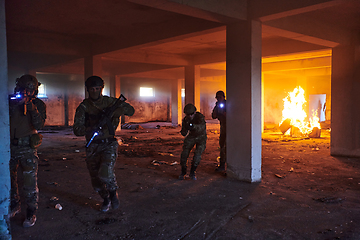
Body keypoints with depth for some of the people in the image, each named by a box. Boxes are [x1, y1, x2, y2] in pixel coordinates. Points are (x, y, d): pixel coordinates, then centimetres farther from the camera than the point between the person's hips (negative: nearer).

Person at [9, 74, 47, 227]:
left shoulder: (38, 104, -4)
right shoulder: (11, 102, 3)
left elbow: (39, 125, -16)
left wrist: (31, 107, -24)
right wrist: (15, 105, -18)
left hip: (28, 147, -4)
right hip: (10, 146, 4)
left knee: (30, 182, -4)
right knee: (9, 179, 16)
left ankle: (31, 213, 7)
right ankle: (14, 206, 35)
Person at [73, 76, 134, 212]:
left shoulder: (110, 102, -1)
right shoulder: (83, 107, -2)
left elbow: (130, 110, 1)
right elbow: (77, 129, -10)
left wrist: (114, 112, -18)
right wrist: (90, 131, -31)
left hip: (109, 145, -2)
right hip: (92, 147, 2)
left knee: (105, 173, -24)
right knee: (96, 181, 11)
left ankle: (113, 192, 9)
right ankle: (106, 199, 41)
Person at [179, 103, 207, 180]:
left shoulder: (200, 117, -31)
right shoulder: (185, 119, -18)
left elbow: (202, 127, -50)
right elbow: (184, 133, -19)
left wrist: (193, 126, -68)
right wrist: (185, 129, -42)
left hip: (201, 137, -3)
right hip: (191, 137, 3)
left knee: (197, 155, -21)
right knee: (184, 154, -10)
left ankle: (192, 172, -1)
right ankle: (183, 172, 11)